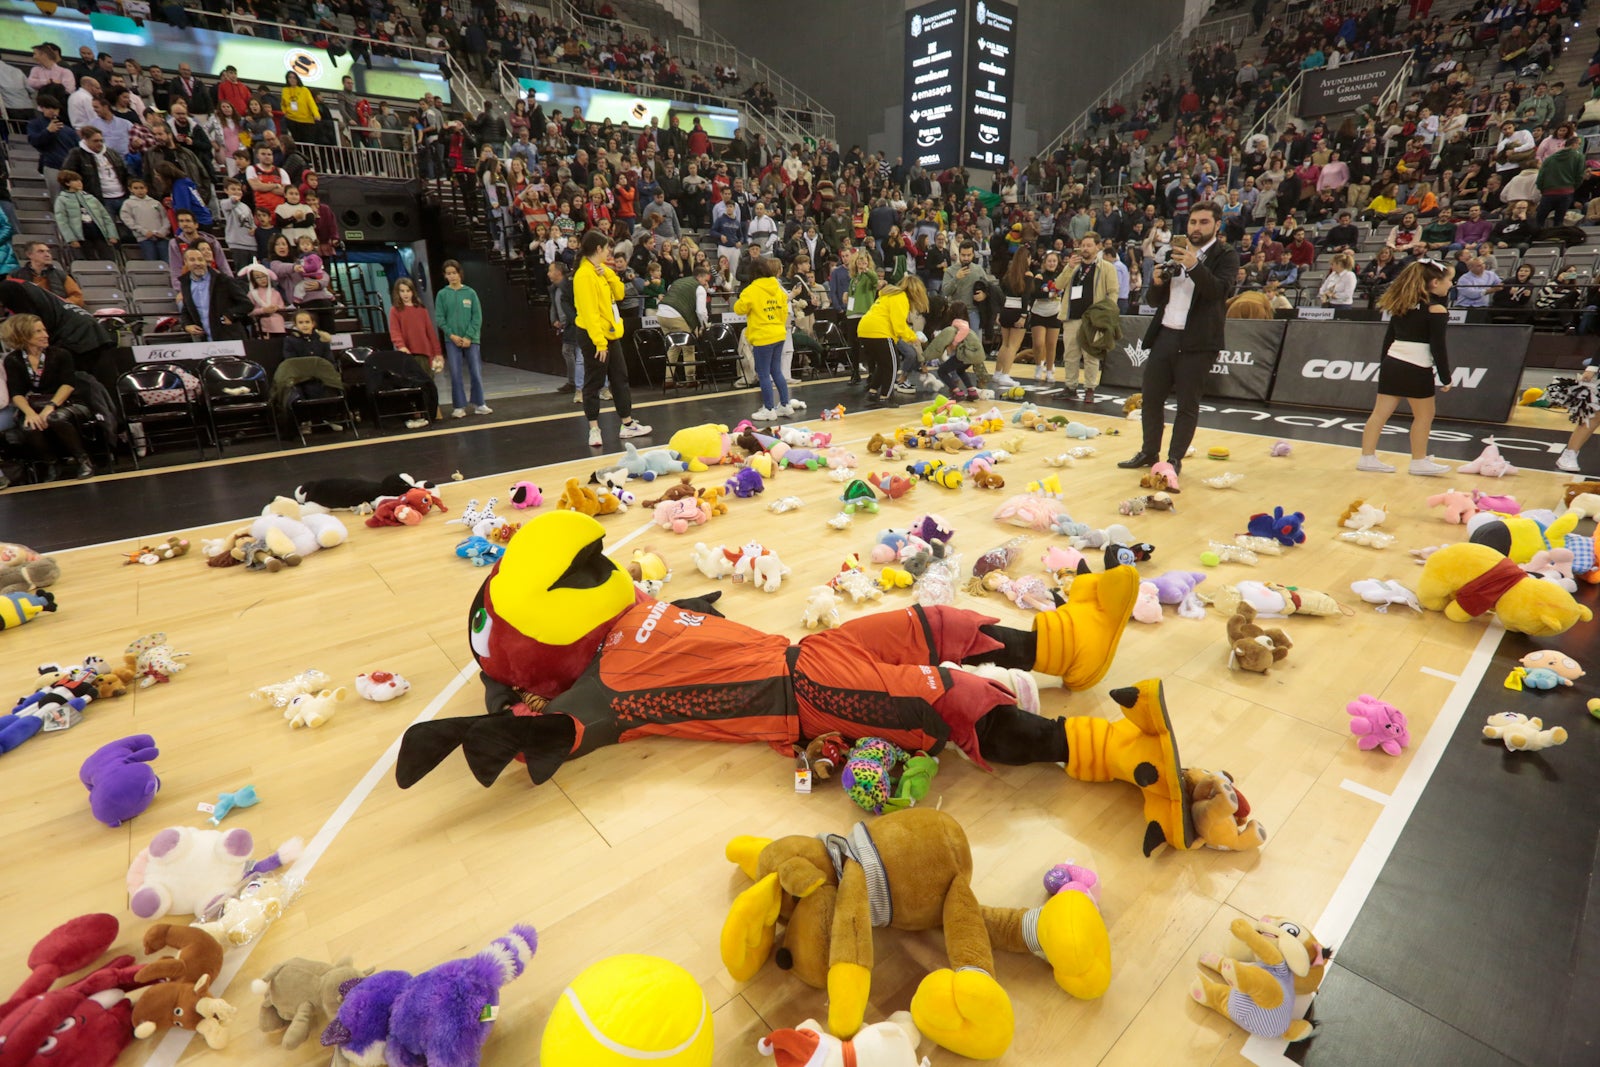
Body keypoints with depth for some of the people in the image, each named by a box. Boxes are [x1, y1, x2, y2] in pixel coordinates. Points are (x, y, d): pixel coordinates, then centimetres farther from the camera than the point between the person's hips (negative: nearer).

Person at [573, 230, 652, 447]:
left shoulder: (602, 270, 11)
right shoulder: (584, 275, -17)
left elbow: (619, 294, 9)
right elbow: (589, 312, -22)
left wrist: (608, 274, -6)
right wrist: (599, 342, -25)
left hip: (610, 334, 10)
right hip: (594, 337, -9)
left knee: (620, 378, 13)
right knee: (593, 383, -2)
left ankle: (628, 424, 22)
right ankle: (594, 430, 5)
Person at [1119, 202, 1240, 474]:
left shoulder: (1227, 255, 1)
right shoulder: (1176, 254, 16)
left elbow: (1220, 291, -17)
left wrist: (1195, 266, -29)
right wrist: (1157, 281, -5)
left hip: (1197, 342, -5)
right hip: (1164, 336, 5)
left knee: (1188, 404, 0)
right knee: (1151, 397, 7)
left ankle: (1175, 459, 7)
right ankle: (1149, 452, 19)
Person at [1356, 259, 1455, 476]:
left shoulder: (1402, 303, 11)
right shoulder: (1436, 308, -9)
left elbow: (1389, 337, 15)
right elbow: (1438, 347, -11)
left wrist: (1383, 364, 23)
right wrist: (1445, 378, -4)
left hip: (1392, 362, 7)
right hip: (1416, 368, -7)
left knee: (1380, 412, 6)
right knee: (1424, 415, 8)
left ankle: (1367, 458, 9)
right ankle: (1419, 462, 16)